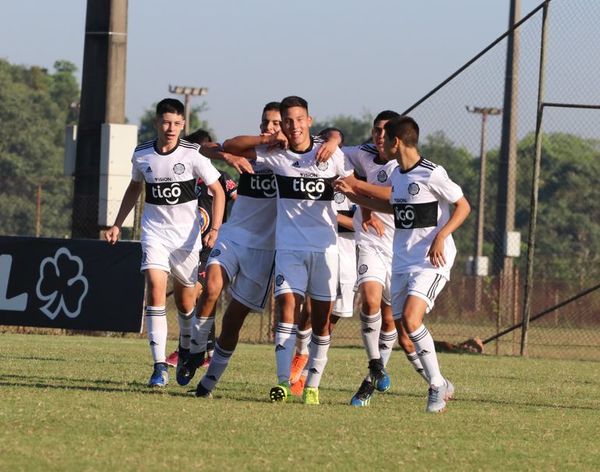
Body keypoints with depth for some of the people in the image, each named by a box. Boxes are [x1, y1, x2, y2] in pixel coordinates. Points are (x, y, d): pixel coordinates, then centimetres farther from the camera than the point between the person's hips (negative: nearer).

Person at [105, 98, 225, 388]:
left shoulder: (192, 155, -9)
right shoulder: (142, 155, 0)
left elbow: (218, 191, -1)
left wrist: (214, 229, -12)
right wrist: (117, 224, 18)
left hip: (187, 235, -1)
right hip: (155, 232, 1)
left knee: (185, 303, 9)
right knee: (156, 291, -18)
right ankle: (159, 367, -19)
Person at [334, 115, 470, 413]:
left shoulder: (432, 174, -14)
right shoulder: (396, 174, 10)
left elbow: (463, 206, -9)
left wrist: (440, 237, -20)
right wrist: (354, 195, 23)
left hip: (431, 261, -8)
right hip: (402, 261, 8)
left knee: (411, 318, -24)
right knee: (400, 325, 4)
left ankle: (436, 385, -12)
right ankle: (439, 387, 16)